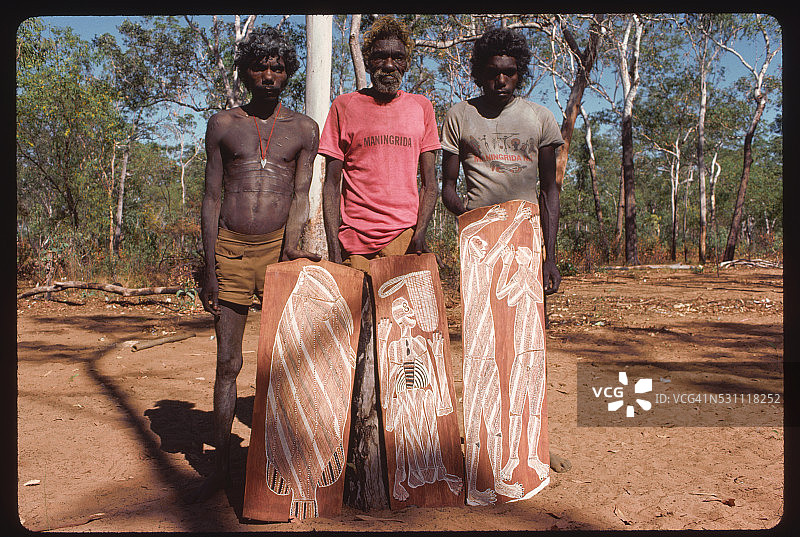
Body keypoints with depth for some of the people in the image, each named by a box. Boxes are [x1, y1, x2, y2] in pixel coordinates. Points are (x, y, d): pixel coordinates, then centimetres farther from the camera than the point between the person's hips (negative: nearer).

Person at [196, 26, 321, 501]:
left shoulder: (304, 129, 8)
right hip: (230, 250, 1)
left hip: (277, 248, 0)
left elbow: (300, 196, -2)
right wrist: (209, 268, -2)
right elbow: (212, 199, 6)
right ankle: (222, 466, 15)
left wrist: (290, 250, -18)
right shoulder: (223, 124, 10)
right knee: (228, 363, 5)